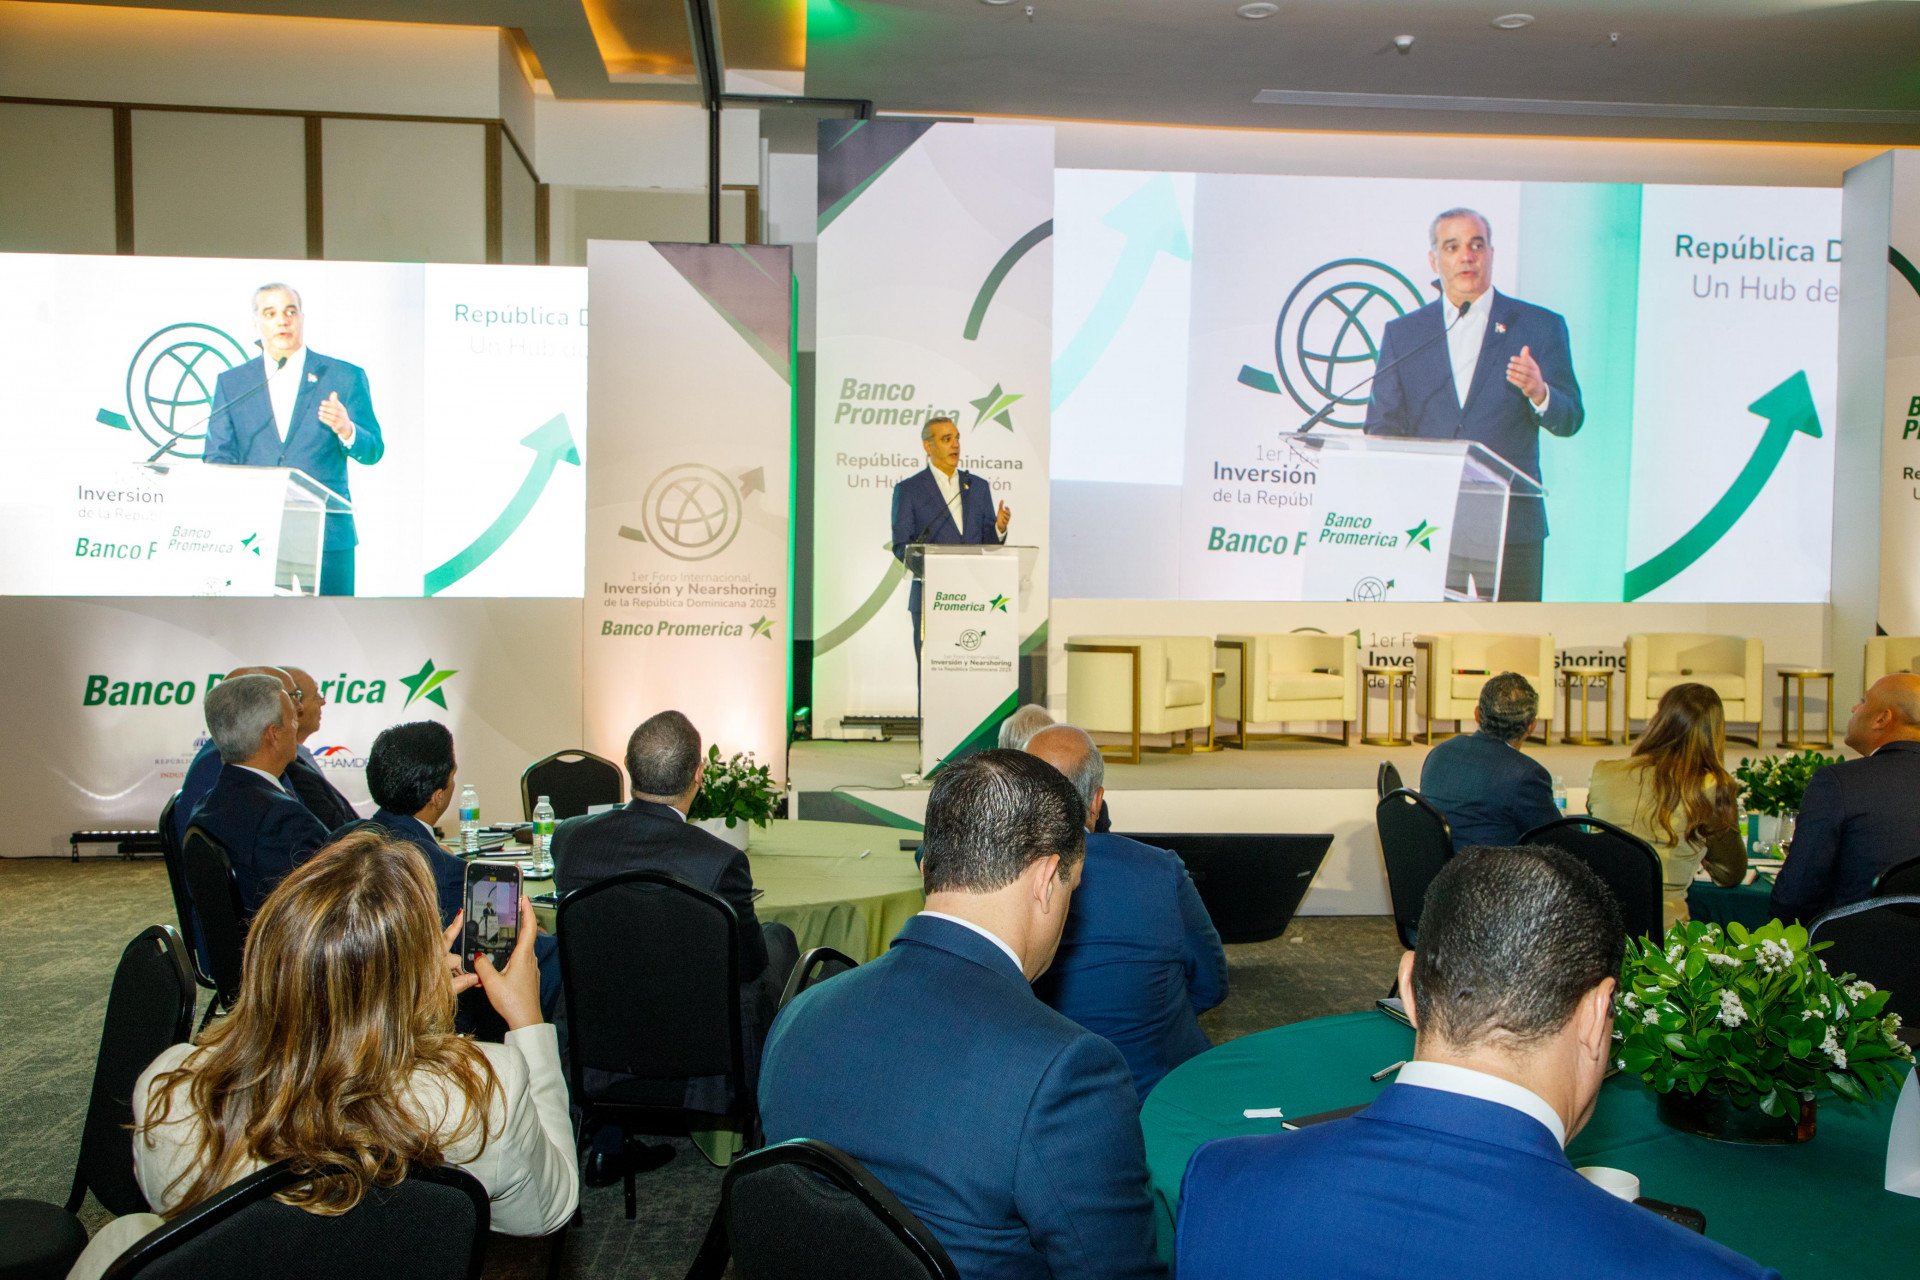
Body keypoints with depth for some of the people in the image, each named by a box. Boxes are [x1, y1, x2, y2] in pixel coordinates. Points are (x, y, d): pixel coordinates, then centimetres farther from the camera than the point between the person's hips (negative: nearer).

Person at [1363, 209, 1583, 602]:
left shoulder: (1539, 327, 8)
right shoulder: (1402, 333, 13)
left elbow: (1570, 420, 3)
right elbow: (1382, 426, 9)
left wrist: (1539, 393, -20)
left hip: (1510, 525, -1)